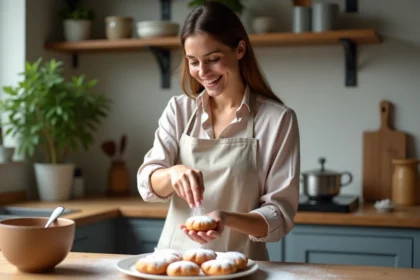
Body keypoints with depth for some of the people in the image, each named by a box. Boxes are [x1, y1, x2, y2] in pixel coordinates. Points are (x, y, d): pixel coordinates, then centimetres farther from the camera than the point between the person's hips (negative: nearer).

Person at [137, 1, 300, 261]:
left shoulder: (278, 119, -5)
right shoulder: (178, 110, 5)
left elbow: (280, 214, -6)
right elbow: (148, 185, -2)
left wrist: (226, 219, -23)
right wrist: (173, 172, -23)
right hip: (175, 258, 3)